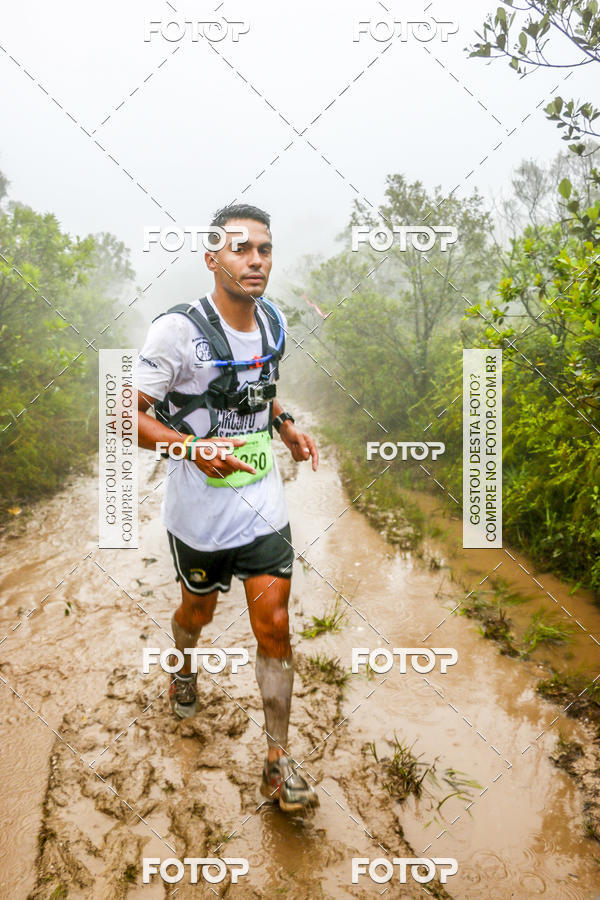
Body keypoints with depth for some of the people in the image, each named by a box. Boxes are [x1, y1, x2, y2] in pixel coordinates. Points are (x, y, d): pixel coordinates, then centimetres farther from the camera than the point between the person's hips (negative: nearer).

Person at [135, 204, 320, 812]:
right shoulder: (178, 330, -19)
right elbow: (126, 413, -17)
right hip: (199, 510, -3)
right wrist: (193, 447, -31)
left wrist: (285, 425, 2)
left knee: (274, 627, 1)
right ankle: (183, 668, 57)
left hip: (263, 506, 4)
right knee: (199, 609, 20)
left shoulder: (273, 322, 1)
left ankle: (277, 762, 14)